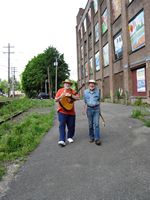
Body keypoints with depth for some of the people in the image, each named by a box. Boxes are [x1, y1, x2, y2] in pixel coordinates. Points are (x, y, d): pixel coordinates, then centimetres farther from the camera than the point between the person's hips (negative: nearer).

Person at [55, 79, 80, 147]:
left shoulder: (72, 91, 5)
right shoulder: (60, 90, 4)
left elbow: (78, 98, -7)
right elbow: (56, 100, 3)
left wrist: (70, 95, -20)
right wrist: (60, 97, -17)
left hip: (71, 112, 2)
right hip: (62, 111, -2)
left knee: (71, 126, 10)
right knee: (62, 125, -9)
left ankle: (69, 137, 30)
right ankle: (62, 140, -10)